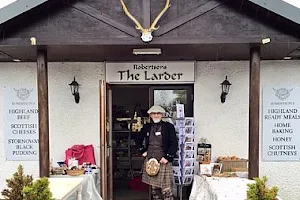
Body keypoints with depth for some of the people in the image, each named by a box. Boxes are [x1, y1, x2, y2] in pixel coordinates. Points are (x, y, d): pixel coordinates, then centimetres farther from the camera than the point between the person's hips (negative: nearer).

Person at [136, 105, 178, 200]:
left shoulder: (168, 127, -4)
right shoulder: (146, 127, 7)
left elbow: (174, 143, -7)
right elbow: (138, 140, 22)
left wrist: (167, 157, -12)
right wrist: (142, 151, 10)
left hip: (163, 161, -4)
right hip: (150, 161, 4)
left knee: (166, 190, -6)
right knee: (154, 188, 12)